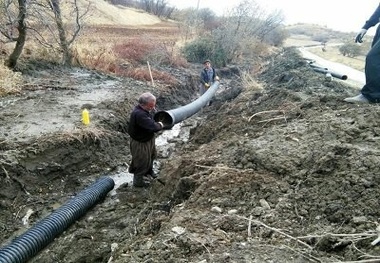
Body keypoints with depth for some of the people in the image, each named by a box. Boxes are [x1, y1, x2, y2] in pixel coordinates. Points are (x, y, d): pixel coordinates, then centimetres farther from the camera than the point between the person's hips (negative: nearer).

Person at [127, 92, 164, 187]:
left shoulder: (145, 109, -8)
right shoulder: (139, 114, -38)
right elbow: (153, 127, -40)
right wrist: (160, 125, -20)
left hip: (148, 138, 10)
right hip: (140, 143, -10)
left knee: (151, 156, 29)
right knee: (142, 161, 11)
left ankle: (149, 173, 56)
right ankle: (138, 181, 36)